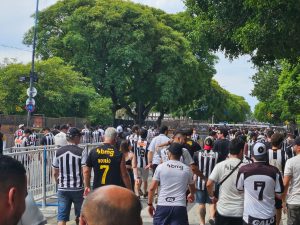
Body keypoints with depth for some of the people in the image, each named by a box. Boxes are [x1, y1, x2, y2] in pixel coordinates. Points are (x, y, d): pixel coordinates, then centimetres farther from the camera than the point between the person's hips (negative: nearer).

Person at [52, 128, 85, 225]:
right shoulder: (81, 152, -8)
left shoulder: (58, 152, 4)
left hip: (62, 189, 3)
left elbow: (55, 173, 8)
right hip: (78, 188, -3)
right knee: (81, 217, 15)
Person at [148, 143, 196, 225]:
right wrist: (191, 195, 46)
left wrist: (150, 204, 13)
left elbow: (152, 188, 0)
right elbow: (192, 188, 23)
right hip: (179, 207, 0)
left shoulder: (161, 167, 1)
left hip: (162, 205, 0)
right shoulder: (187, 169, 6)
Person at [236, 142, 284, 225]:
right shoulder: (274, 171, -10)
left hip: (250, 216, -1)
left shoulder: (244, 170, -12)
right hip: (269, 217, 1)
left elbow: (239, 190, 2)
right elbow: (279, 195, -2)